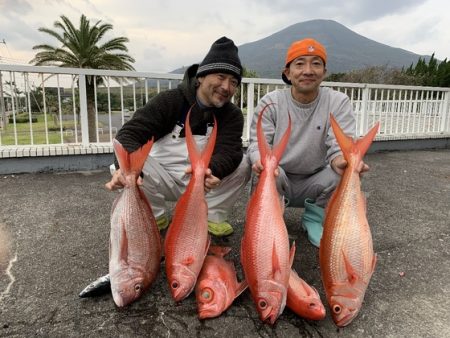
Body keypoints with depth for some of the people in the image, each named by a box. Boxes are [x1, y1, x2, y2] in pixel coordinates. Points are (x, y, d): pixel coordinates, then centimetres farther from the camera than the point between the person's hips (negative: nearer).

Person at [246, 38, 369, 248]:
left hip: (315, 184, 2)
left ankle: (314, 218, 3)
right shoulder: (270, 102, -9)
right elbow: (258, 143, -15)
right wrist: (261, 161, -41)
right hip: (277, 181, -1)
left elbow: (341, 146, -16)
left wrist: (342, 161, -42)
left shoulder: (339, 102, -8)